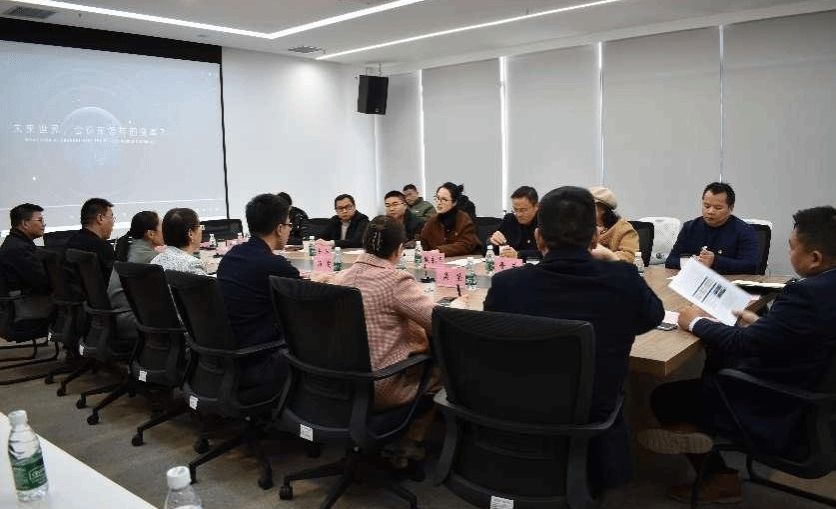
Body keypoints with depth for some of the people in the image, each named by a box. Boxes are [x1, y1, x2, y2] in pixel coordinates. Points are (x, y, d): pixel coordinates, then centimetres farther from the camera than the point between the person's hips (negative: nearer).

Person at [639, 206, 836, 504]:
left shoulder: (807, 294, -31)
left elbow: (742, 344, -25)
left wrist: (696, 322, -10)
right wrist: (760, 323, 7)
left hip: (781, 416, -9)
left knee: (663, 398, 3)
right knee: (718, 358, 25)